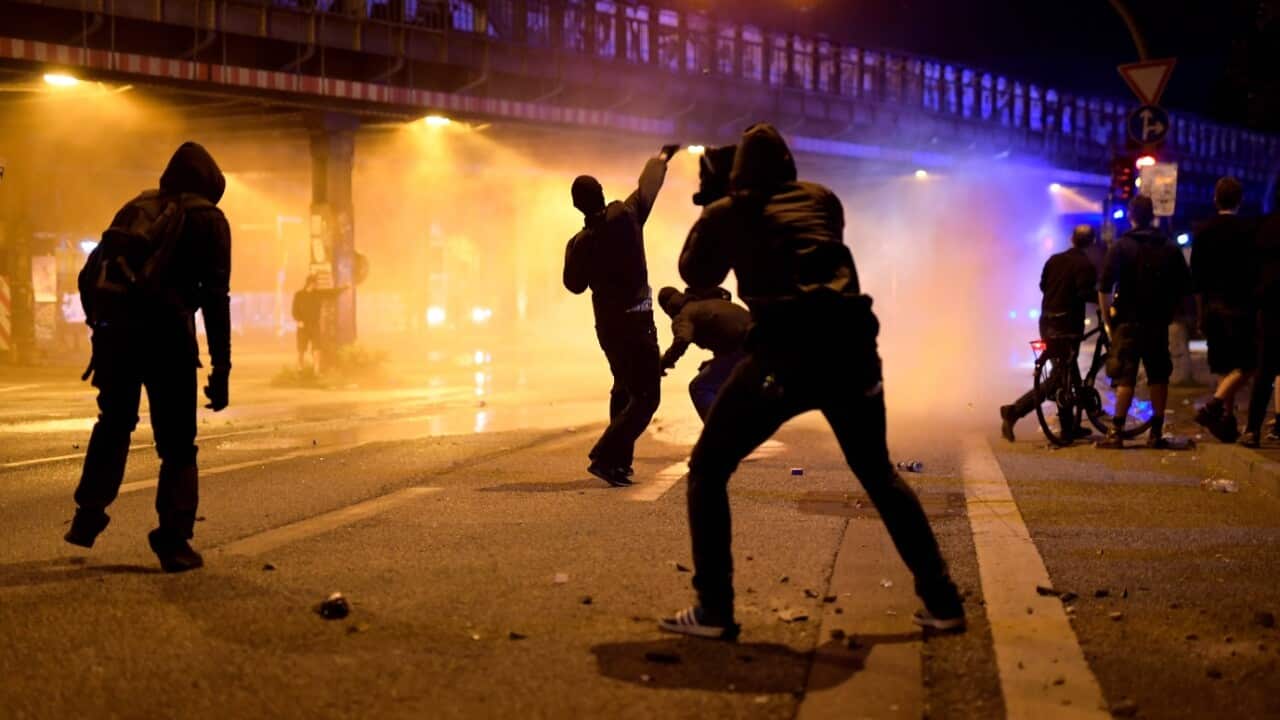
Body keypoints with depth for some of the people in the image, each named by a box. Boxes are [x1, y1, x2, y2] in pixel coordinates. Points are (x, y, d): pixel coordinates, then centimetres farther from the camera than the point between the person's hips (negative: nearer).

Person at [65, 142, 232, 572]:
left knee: (113, 425, 25)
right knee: (177, 444, 4)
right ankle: (173, 541, 0)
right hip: (167, 338, -5)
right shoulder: (207, 219, 5)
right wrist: (221, 368, -4)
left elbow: (89, 277, 16)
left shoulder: (135, 208, 19)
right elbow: (215, 297, -4)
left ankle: (88, 516, 25)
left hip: (114, 333, 5)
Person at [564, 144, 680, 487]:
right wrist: (662, 157, 22)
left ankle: (619, 460, 24)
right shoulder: (627, 215, -12)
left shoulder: (579, 243, -5)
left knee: (624, 388, 23)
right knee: (646, 396, -4)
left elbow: (575, 285, 8)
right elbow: (649, 185, 4)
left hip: (606, 323, 5)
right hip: (636, 321, -5)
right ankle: (605, 456, -17)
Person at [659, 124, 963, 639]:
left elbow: (695, 274, 27)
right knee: (879, 475, 23)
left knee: (707, 470, 12)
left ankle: (713, 610, 3)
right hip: (849, 347, 4)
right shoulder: (822, 200, 19)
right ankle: (942, 601, 19)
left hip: (784, 353, -4)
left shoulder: (725, 213, 12)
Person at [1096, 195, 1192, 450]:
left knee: (1125, 378, -3)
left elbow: (1104, 287, -11)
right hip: (1158, 323, 3)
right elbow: (1185, 285, 7)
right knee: (1158, 376, 10)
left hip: (1128, 321, -3)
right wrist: (1169, 310, 17)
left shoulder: (1121, 246, -4)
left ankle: (1116, 432, -7)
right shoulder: (1169, 247, 6)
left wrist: (1107, 319, -2)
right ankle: (1157, 433, 11)